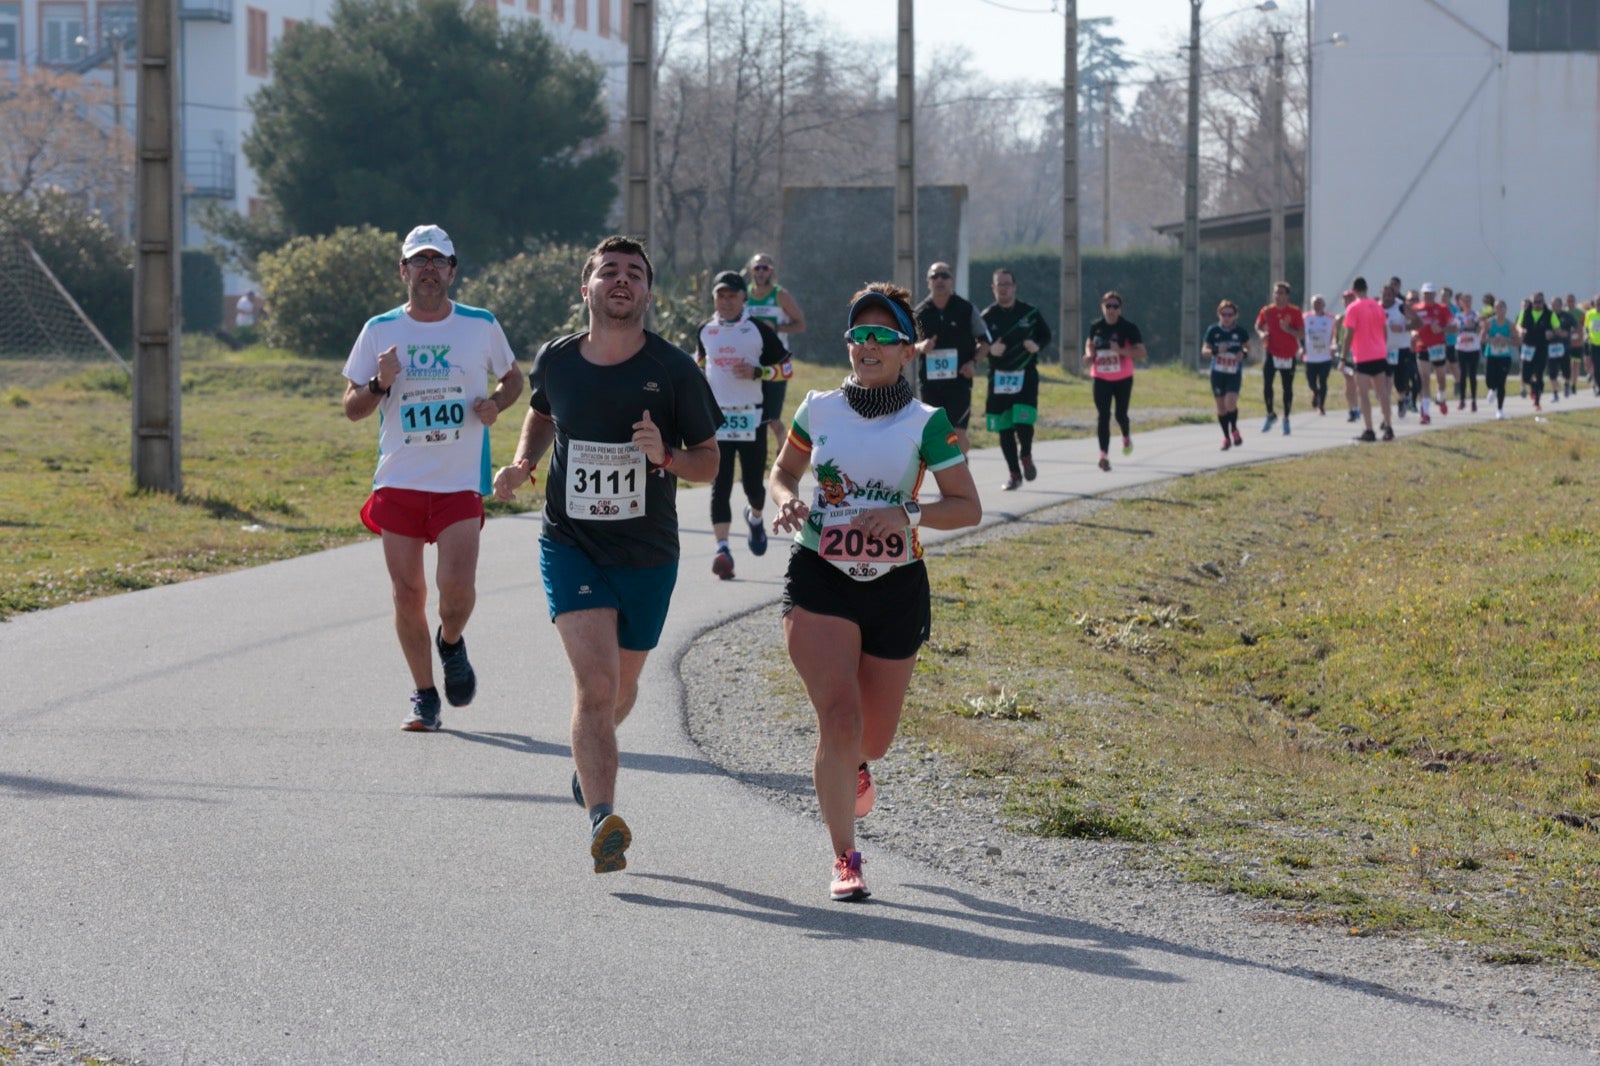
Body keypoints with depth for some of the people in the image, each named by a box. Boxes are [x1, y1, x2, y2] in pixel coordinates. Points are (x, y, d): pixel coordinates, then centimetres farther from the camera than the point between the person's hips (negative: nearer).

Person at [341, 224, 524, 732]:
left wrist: (496, 402, -2)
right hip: (398, 480, 1)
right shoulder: (379, 331, 5)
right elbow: (351, 408, 9)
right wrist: (380, 384, -12)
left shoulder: (481, 325, 4)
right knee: (407, 591, 1)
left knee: (456, 585, -14)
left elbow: (513, 378, 20)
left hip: (460, 481, -1)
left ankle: (451, 643, 20)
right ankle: (424, 697, 14)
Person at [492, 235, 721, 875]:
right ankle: (603, 822, -25)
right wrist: (522, 464, 3)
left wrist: (665, 455, -22)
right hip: (570, 545, -1)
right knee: (594, 681, -19)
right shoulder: (556, 361, -2)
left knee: (620, 688, 18)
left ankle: (590, 752, 52)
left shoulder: (675, 371, -8)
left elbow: (708, 463, -1)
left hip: (648, 557, 1)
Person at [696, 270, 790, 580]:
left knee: (753, 482, 3)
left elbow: (785, 368, 0)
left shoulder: (759, 330, -2)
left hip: (751, 417, -2)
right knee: (720, 486, -7)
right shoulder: (705, 331, 8)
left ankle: (755, 517, 38)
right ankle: (722, 549, -10)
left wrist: (757, 372, -16)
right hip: (716, 417, 2)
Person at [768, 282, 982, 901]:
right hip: (820, 578, -1)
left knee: (875, 734, 13)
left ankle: (854, 766, 53)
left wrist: (908, 514, -21)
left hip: (895, 587, 1)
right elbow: (784, 469, 17)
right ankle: (844, 860, -7)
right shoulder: (819, 410, 1)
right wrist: (787, 501, -5)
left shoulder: (926, 423, -5)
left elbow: (968, 507, -4)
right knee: (839, 717, -18)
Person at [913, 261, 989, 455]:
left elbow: (984, 341, 9)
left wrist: (974, 362, -8)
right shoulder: (919, 313, 7)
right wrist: (920, 348, -9)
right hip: (929, 382, 2)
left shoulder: (967, 310, 2)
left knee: (958, 432, -12)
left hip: (959, 380, -2)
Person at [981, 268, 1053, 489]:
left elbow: (1046, 335, 12)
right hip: (999, 377, 1)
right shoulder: (987, 316, 3)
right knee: (1004, 427, 3)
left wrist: (1037, 345, -9)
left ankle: (1026, 456, 15)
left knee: (1023, 421, -16)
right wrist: (990, 349, -17)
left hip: (1026, 375, -1)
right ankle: (1013, 474, 15)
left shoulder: (1030, 312, 3)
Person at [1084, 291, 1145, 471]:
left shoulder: (1129, 328, -11)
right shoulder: (1095, 326, 1)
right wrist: (1089, 354, -2)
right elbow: (1089, 343, 21)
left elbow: (1141, 352, -16)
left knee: (1121, 414, 8)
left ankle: (1127, 437, 43)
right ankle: (1104, 455, -9)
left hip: (1123, 379, -2)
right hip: (1101, 379, 2)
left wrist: (1120, 350, -30)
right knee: (1102, 416, -8)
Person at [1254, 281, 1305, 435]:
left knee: (1288, 388, 5)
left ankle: (1286, 419, 19)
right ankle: (1270, 414, 8)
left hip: (1288, 355, -1)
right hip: (1271, 353, 1)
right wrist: (1262, 334, -6)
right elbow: (1258, 326, 16)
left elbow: (1302, 334, -5)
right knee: (1267, 384, -12)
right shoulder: (1267, 311, 1)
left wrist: (1288, 329, -22)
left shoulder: (1294, 312, -5)